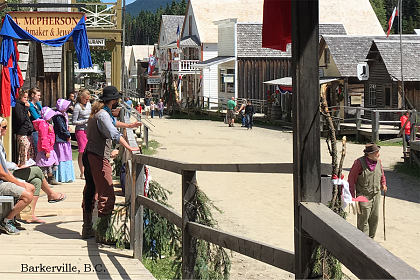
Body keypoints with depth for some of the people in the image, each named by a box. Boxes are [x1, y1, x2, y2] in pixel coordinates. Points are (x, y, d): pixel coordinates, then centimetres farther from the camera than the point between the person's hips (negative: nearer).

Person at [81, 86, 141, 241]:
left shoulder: (98, 112, 15)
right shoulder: (103, 115, -17)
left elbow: (112, 122, 36)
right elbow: (114, 134, -32)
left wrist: (129, 125, 42)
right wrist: (129, 148, -35)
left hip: (89, 155, 11)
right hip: (99, 158, -11)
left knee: (90, 193, 18)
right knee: (107, 196, -9)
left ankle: (87, 229, 27)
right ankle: (103, 234, -10)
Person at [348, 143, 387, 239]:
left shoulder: (378, 161, 3)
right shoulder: (359, 162, -15)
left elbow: (381, 174, 24)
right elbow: (351, 178, -10)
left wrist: (383, 184, 9)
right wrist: (352, 195, -11)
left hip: (376, 195, 6)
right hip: (363, 196, -6)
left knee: (374, 218, 12)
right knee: (363, 220, -2)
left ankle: (371, 238, 27)